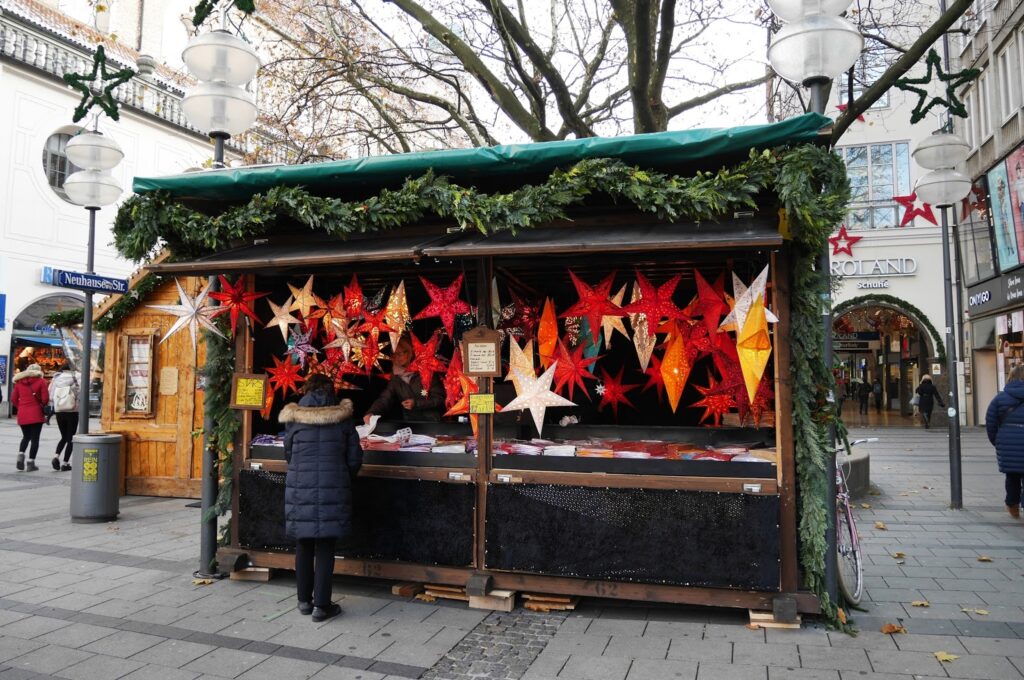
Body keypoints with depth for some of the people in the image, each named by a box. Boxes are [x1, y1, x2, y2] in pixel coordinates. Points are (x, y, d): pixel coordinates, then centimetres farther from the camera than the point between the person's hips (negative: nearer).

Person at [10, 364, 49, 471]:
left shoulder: (19, 382, 8)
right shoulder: (41, 381, -4)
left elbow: (13, 399, 6)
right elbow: (45, 399, -9)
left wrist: (20, 408, 17)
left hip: (22, 414, 4)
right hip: (36, 414, -4)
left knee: (26, 436, 21)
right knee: (35, 438, 2)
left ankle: (20, 455, 0)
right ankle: (31, 463, 1)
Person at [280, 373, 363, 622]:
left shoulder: (294, 419, 2)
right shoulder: (342, 417, 1)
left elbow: (288, 454, 11)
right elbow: (355, 457, 3)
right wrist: (344, 480, 20)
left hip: (300, 487, 1)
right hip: (333, 488, -1)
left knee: (304, 545, 13)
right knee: (325, 547, 5)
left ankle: (304, 600, 23)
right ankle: (322, 604, 7)